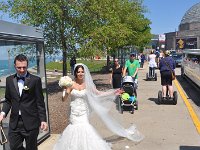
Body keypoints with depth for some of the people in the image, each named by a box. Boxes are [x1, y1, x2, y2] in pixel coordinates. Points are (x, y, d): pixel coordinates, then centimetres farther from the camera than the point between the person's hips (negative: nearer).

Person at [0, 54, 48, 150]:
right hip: (14, 122, 3)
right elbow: (8, 100, 12)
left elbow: (40, 102, -5)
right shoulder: (9, 80, 5)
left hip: (31, 122, -3)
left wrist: (43, 120, -8)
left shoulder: (35, 80, -6)